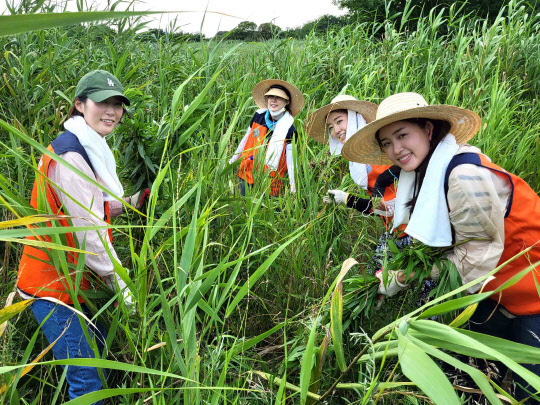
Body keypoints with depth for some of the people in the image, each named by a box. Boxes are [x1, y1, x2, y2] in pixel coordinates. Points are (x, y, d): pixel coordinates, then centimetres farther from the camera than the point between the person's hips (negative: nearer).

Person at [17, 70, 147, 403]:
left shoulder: (90, 150, 12)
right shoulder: (69, 154, -21)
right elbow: (88, 231, -23)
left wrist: (135, 201, 1)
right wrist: (122, 286, -20)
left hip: (75, 280, 10)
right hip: (55, 286, -10)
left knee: (101, 353, 21)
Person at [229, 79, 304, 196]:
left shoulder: (289, 127, -10)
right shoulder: (259, 115, 0)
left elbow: (290, 158, -8)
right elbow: (246, 139, 12)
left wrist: (293, 186, -11)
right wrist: (233, 160, 19)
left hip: (269, 180, -3)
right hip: (246, 174, 4)